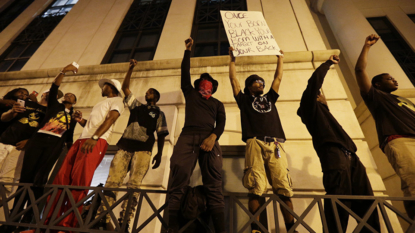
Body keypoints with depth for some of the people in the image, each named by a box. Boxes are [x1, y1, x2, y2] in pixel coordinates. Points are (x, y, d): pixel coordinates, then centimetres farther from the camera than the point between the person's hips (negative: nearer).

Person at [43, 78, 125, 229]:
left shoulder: (117, 100, 8)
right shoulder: (101, 103, 35)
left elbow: (111, 119, -11)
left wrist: (95, 137, -24)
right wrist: (80, 120, 13)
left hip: (97, 142, -9)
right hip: (81, 140, 9)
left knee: (79, 182, -15)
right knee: (62, 179, 0)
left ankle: (66, 224, -10)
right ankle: (49, 221, 5)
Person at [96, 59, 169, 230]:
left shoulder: (159, 113, 16)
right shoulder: (136, 105, 26)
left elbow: (161, 135, 9)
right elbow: (125, 87, 22)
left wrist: (159, 154, -1)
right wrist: (131, 68, 17)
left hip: (143, 149, -3)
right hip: (125, 146, 3)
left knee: (134, 184, -11)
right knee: (112, 180, -7)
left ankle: (124, 222, -8)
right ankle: (102, 218, -3)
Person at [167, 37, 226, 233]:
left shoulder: (217, 103, 27)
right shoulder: (190, 94, 30)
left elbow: (221, 123, 9)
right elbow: (185, 71, 25)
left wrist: (213, 137, -11)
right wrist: (188, 50, 31)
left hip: (209, 139, 0)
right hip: (187, 137, 1)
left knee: (214, 187, -10)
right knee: (177, 185, -12)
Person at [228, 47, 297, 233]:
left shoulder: (270, 98, 32)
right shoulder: (244, 100, 23)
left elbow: (278, 78, 37)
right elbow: (233, 80, 22)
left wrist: (280, 58, 46)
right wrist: (232, 59, 30)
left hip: (276, 145, 3)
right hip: (255, 144, -3)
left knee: (284, 189, -5)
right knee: (255, 189, -11)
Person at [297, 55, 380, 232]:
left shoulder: (322, 111, 36)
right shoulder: (310, 107, 14)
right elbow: (314, 80, 5)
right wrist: (328, 63, 19)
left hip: (350, 157, 8)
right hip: (333, 154, -8)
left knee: (366, 203, 0)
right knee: (340, 204, -18)